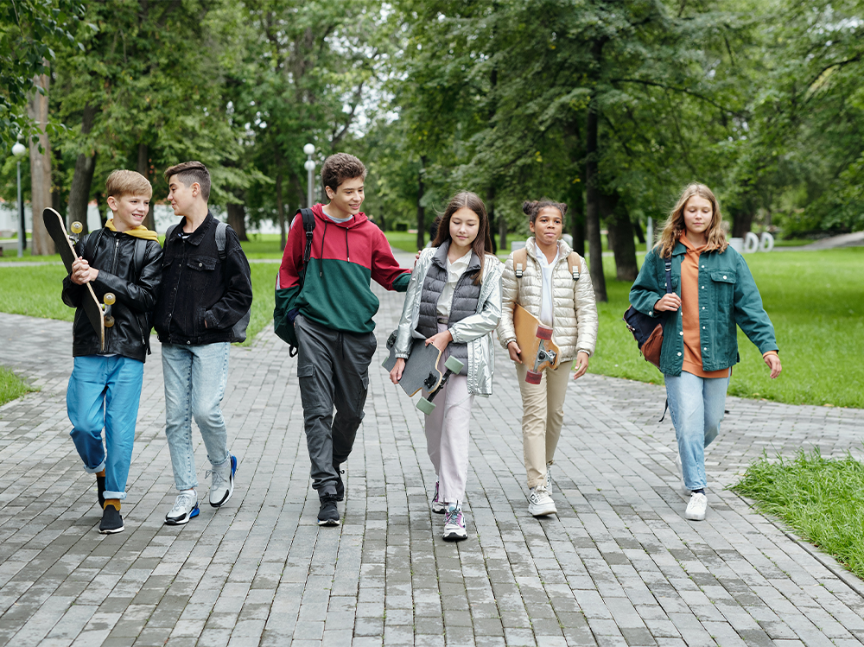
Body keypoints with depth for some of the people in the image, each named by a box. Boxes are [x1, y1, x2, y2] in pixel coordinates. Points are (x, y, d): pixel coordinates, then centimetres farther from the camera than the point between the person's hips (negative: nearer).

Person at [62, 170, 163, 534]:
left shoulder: (150, 250, 3)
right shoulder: (90, 243, 8)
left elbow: (146, 296, -10)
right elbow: (70, 299, 12)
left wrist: (100, 278, -16)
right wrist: (76, 281, -11)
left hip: (129, 352, -1)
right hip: (89, 348, 1)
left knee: (120, 428, -1)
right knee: (84, 424, -3)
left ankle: (113, 498, 13)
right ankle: (98, 469, 29)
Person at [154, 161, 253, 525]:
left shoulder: (222, 236, -5)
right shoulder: (171, 237, 13)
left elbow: (241, 293, -5)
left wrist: (211, 318, -12)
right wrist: (163, 322, 8)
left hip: (210, 342, -6)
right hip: (174, 343, 6)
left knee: (205, 410, -14)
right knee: (176, 418, 2)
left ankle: (222, 465, 16)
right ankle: (187, 495, 9)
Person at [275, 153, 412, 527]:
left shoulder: (370, 233, 8)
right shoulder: (306, 224, 4)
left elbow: (391, 276, 15)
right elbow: (288, 272, 12)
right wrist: (291, 316, 5)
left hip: (357, 334, 3)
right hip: (314, 331, -2)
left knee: (351, 411, 9)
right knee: (318, 412, -8)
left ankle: (333, 466, 36)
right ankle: (328, 493, -8)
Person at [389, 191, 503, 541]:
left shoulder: (488, 266, 2)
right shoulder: (428, 258, 7)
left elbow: (491, 315, -3)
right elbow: (410, 308, 6)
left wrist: (449, 334, -9)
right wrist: (401, 354, 2)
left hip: (465, 352, -3)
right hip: (428, 352, 3)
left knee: (455, 423, -14)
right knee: (433, 426, 12)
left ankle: (453, 507, -15)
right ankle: (444, 481, 40)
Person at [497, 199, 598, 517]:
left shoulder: (575, 263, 5)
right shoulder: (517, 261, 1)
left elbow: (587, 310, 3)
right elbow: (504, 306, 3)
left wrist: (584, 348, -7)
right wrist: (509, 339, -12)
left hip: (563, 348, 3)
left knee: (555, 412, 12)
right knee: (534, 413, -11)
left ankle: (545, 465, 37)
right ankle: (537, 488, -14)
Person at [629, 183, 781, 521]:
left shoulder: (729, 258, 5)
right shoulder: (661, 255, 5)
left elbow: (749, 305, 1)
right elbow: (638, 293, 15)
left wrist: (768, 345, -8)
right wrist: (656, 303, -8)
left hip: (717, 354, 1)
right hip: (679, 354, -1)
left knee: (710, 423, 9)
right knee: (688, 422, -9)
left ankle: (687, 458, 41)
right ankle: (697, 490, 3)